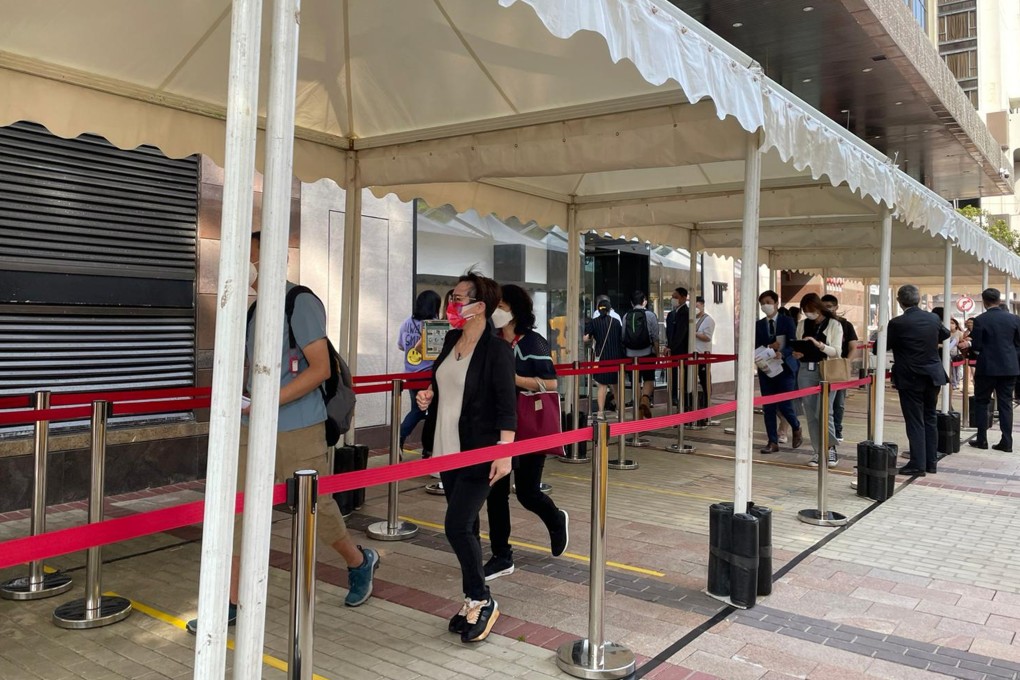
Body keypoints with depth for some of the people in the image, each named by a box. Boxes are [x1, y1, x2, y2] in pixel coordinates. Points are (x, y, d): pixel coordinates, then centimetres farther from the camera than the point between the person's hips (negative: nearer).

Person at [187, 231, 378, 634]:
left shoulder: (300, 303, -12)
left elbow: (320, 368, -19)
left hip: (298, 432, -7)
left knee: (316, 508, 6)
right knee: (237, 510, 4)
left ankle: (360, 562, 33)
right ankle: (232, 605, 15)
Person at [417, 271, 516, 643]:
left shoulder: (496, 350, -15)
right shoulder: (452, 340, 7)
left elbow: (507, 406, -16)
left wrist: (504, 454, -19)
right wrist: (430, 395, 3)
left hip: (479, 453, -7)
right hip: (447, 449, 8)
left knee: (457, 526, -8)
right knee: (465, 526, 14)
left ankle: (482, 601, 12)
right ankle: (473, 600, 27)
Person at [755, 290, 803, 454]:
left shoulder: (787, 321, 0)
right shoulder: (758, 324, 7)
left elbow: (793, 344, -8)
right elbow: (755, 347, -1)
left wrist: (782, 353, -25)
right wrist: (769, 347, -18)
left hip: (785, 367, -3)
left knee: (784, 404, -6)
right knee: (768, 407, 2)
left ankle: (796, 428, 25)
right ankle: (773, 442, 9)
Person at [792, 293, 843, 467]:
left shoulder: (833, 325, 0)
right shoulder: (802, 325, 11)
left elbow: (836, 351, -7)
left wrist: (818, 344, -21)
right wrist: (796, 354, -5)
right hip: (806, 371, 4)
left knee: (824, 411, -11)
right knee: (811, 414, 4)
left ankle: (831, 448, 9)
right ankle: (818, 451, 13)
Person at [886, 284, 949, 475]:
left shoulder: (897, 323, -17)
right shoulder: (933, 319, 1)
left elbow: (880, 348, -7)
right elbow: (945, 334, 23)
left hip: (910, 379, -5)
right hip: (933, 376, 5)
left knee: (915, 421, 1)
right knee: (930, 419, 15)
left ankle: (918, 464, 3)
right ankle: (931, 461, 22)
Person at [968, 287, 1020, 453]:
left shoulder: (980, 320, -12)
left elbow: (975, 347, -10)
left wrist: (972, 353, 11)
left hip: (987, 367, -3)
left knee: (981, 402, 9)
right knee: (1005, 403, 7)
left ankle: (982, 439, 9)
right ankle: (1006, 442, 6)